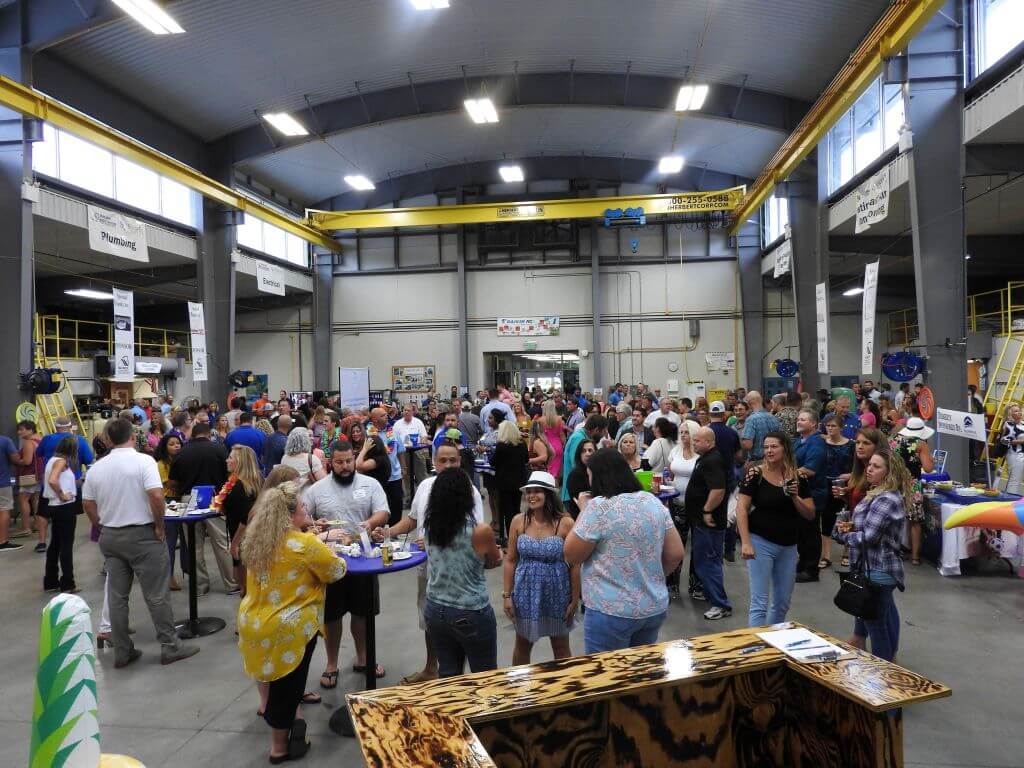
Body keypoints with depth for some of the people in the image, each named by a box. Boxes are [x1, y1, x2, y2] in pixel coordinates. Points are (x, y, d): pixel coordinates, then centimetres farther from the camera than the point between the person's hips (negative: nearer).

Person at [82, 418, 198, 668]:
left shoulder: (96, 468, 4)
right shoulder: (143, 460, -13)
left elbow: (88, 504, 9)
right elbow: (156, 496, -23)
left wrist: (104, 528, 18)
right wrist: (159, 526, -11)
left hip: (110, 536, 5)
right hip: (142, 535, -5)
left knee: (116, 596, 11)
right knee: (157, 594, 2)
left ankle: (122, 651, 18)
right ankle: (170, 646, 9)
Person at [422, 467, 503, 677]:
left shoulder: (429, 527, -6)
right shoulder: (480, 531, -20)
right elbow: (494, 561, -1)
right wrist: (498, 553, 20)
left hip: (435, 611, 5)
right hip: (471, 614, -5)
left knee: (448, 675, 19)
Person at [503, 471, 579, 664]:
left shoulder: (565, 523, -14)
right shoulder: (518, 521, -6)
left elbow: (574, 564, -9)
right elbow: (510, 560, 0)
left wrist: (575, 599, -7)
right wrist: (507, 595, -1)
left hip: (557, 593, -2)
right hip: (526, 592, 2)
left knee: (561, 647, 15)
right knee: (522, 645, 17)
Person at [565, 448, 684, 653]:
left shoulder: (599, 507, -17)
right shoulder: (653, 502, 2)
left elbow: (570, 556, -9)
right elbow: (676, 553, 5)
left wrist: (584, 510, -2)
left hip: (612, 612, -6)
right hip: (655, 608, 6)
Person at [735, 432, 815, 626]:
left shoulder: (798, 478, 2)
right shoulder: (755, 474, -9)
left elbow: (810, 514, 4)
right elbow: (741, 508, -12)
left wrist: (795, 497, -14)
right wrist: (746, 542, -19)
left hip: (789, 546, 5)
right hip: (761, 543, -5)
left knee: (782, 604, 16)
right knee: (760, 603, -3)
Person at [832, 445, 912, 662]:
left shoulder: (887, 499, -21)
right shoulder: (877, 494, 12)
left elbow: (867, 537, -23)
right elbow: (861, 526, 19)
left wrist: (844, 534, -6)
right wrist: (847, 527, -3)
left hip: (877, 572, -10)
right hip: (878, 568, 10)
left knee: (876, 623, 0)